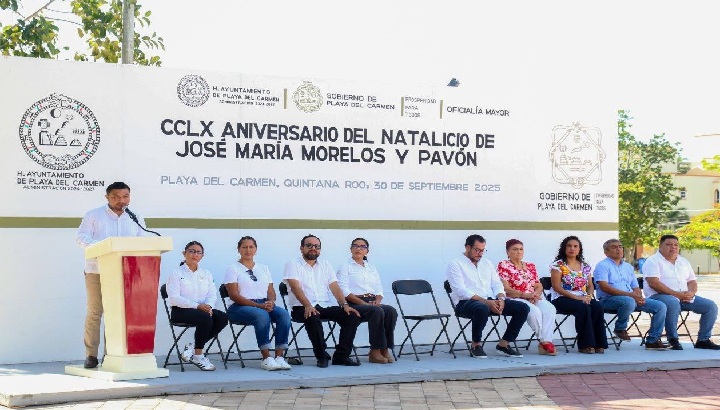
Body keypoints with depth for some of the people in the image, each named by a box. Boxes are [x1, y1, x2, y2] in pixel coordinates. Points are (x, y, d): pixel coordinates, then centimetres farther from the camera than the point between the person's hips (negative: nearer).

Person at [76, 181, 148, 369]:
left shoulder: (136, 219, 15)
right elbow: (82, 237, -4)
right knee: (94, 312, -3)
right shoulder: (93, 215, 6)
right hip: (97, 271, -2)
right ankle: (91, 355, 4)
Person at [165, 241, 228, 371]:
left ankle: (193, 346, -12)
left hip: (203, 309, 6)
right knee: (206, 318, -34)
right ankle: (198, 355, -17)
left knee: (223, 317, -24)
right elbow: (174, 298, -11)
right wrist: (197, 306, -22)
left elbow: (213, 295, 8)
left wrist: (208, 306, -17)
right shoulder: (177, 273, 1)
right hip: (181, 311, -6)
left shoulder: (206, 274, 19)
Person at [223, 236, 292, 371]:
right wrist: (258, 305, -17)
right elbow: (234, 295, -7)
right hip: (240, 308, -5)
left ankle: (279, 357, -30)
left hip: (265, 305, 5)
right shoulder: (233, 268, 4)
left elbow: (271, 291, 15)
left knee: (284, 314, -27)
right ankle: (266, 358, -33)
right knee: (262, 315, -37)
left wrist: (271, 302, -11)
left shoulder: (263, 268, 21)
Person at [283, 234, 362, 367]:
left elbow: (335, 287, 11)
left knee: (353, 316, -17)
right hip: (302, 308, -5)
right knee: (312, 317, -38)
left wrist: (345, 305, -8)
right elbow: (295, 287, -12)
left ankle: (341, 355, -12)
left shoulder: (325, 265, 20)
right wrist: (308, 306, -28)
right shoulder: (293, 265, 4)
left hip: (325, 306, 5)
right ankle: (322, 356, -21)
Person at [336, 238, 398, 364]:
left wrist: (377, 300, -5)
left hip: (372, 303, 5)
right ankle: (375, 351, -30)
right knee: (377, 311, -34)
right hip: (354, 304, -5)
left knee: (391, 311, -26)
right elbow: (345, 291, -6)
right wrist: (363, 303, -17)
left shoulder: (372, 268, 25)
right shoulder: (345, 267, 7)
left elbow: (379, 290, 19)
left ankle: (385, 349, -25)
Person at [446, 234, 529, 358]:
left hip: (491, 301, 7)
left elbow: (497, 284, 17)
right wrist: (486, 302, -21)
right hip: (466, 303, -6)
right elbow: (461, 291, -13)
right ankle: (476, 345, -18)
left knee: (523, 308, -11)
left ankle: (504, 343, -5)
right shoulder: (455, 264, 0)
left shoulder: (487, 263, 22)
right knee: (482, 309, -42)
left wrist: (500, 298, -8)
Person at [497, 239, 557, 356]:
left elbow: (539, 286, 15)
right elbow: (506, 289, -8)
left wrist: (536, 294, -9)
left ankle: (546, 341, -33)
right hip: (515, 299, -5)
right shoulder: (503, 266, 2)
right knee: (535, 311, -34)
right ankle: (544, 341, -19)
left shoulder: (530, 266, 20)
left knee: (549, 309, -27)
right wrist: (525, 295, -18)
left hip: (534, 298, 5)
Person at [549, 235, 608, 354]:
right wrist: (576, 297, -19)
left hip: (582, 298, 5)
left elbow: (590, 285, 16)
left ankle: (598, 344, -21)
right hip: (562, 299, -5)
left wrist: (588, 296, -9)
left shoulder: (585, 266, 16)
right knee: (583, 308, -34)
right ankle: (585, 345, -27)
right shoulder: (558, 265, -1)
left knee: (598, 307, -26)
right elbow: (556, 287, -10)